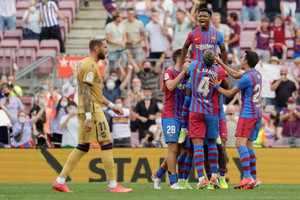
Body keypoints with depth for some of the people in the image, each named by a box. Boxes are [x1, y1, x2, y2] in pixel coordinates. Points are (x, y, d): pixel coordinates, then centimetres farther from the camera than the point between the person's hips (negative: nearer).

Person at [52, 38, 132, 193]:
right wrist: (88, 118, -24)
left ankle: (60, 181, 8)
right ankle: (112, 185, -4)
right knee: (107, 145, -5)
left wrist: (111, 106, 28)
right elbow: (86, 93, -20)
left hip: (84, 110, 10)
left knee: (82, 147, 11)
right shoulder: (90, 65, -13)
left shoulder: (85, 63, 19)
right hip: (92, 110, -10)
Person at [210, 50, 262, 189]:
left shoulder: (247, 77, -15)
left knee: (240, 143, -15)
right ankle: (254, 178, 8)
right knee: (248, 145, 11)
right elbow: (235, 75, 27)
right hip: (258, 113, 9)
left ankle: (247, 177, -26)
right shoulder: (256, 74, 13)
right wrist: (220, 63, 30)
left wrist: (217, 87, 9)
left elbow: (230, 93, -6)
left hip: (248, 114, -9)